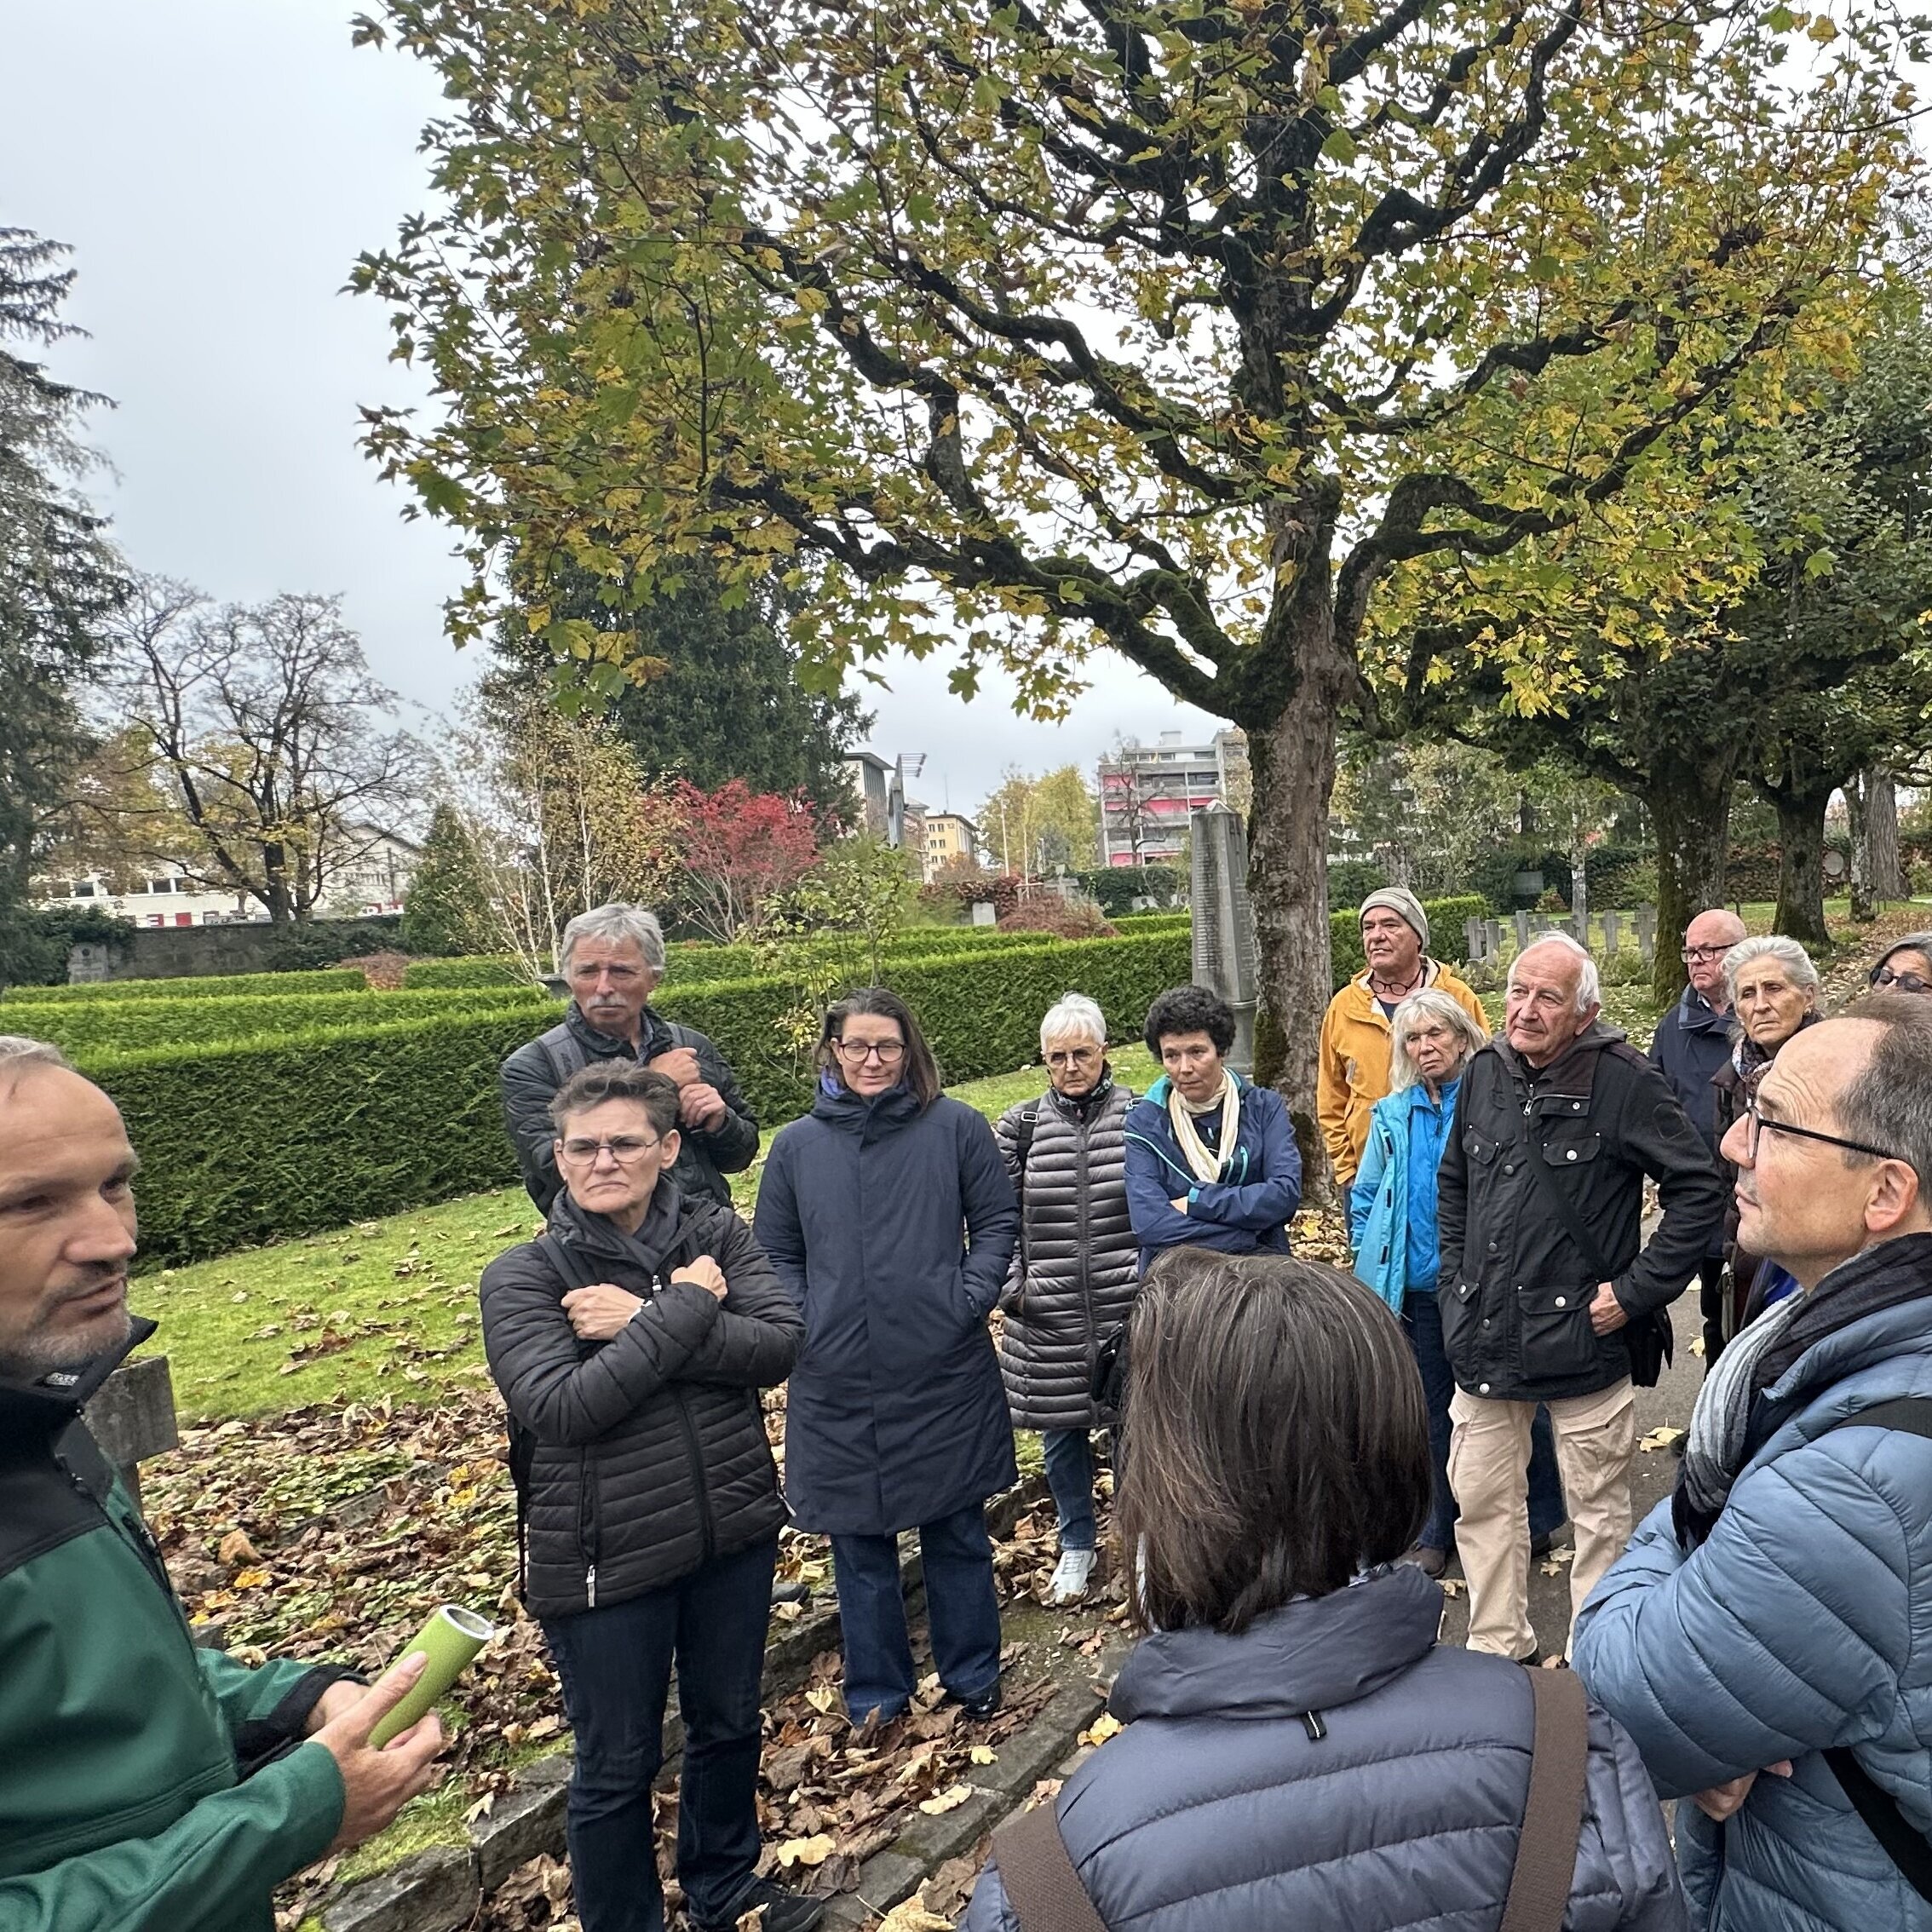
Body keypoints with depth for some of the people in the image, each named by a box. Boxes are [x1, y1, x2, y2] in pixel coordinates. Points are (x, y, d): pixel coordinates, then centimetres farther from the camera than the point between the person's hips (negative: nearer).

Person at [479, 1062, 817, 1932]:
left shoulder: (716, 1233, -4)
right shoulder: (522, 1276, -11)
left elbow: (779, 1345, -17)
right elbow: (562, 1408, -24)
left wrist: (641, 1322, -24)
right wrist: (683, 1309, -23)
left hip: (734, 1533, 4)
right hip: (606, 1561, -3)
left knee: (728, 1725, 24)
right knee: (617, 1768, 15)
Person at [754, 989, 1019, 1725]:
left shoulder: (956, 1127, -3)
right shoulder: (796, 1146, 2)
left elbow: (998, 1222, 2)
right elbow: (776, 1255, 9)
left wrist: (969, 1301, -9)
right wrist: (801, 1327, -4)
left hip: (945, 1374, -1)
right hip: (836, 1385, 2)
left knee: (958, 1534, 15)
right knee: (859, 1545, 14)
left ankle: (972, 1674, 36)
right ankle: (876, 1690, 34)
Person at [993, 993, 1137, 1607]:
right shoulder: (1021, 1125, 0)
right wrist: (1011, 1286, -4)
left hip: (1129, 1308, -1)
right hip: (1048, 1316, 1)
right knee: (1060, 1428, 13)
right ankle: (1076, 1545, 34)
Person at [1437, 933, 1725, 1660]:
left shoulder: (1624, 1080, -13)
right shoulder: (1485, 1072, 4)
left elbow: (1699, 1189, -11)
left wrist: (1637, 1290, -13)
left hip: (1582, 1336, -5)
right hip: (1485, 1337, 5)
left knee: (1598, 1510, 11)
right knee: (1480, 1498, 15)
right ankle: (1497, 1643, 33)